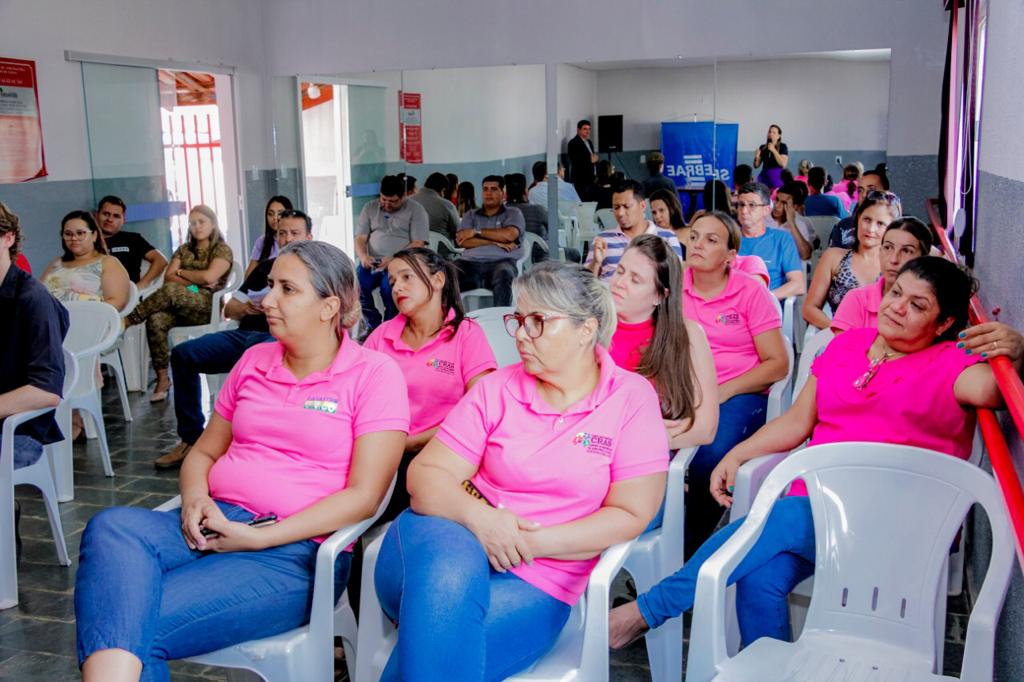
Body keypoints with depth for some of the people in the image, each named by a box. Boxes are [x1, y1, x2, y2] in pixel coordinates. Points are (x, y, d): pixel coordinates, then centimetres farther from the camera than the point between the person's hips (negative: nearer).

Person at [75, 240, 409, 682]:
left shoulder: (375, 374, -1)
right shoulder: (255, 360, 18)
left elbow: (363, 496, -8)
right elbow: (204, 451, 23)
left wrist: (258, 537, -15)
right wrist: (195, 498, -2)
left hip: (296, 550, -5)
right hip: (214, 525, 6)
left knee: (129, 625, -28)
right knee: (112, 527, -29)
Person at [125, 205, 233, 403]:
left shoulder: (223, 250, 7)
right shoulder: (184, 250, 23)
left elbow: (209, 277, -10)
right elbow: (168, 277, 9)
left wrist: (181, 272, 4)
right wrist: (195, 282, -6)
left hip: (208, 306, -4)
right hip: (181, 307, 5)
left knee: (170, 291, -35)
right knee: (155, 320, -31)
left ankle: (127, 321, -23)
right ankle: (162, 378, -27)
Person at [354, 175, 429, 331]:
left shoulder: (416, 210, 3)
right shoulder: (370, 207, 16)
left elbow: (418, 244, -6)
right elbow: (360, 238, 12)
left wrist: (393, 259, -20)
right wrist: (363, 256, -11)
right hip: (372, 262, 4)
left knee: (389, 288, -35)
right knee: (356, 285, -27)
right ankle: (374, 327, -9)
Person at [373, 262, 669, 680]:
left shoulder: (632, 399, -1)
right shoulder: (496, 388, 6)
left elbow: (631, 515, -6)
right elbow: (426, 473, 1)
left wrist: (532, 542, -15)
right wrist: (478, 517, -20)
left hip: (538, 581, -2)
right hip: (454, 540, 2)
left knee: (437, 636, -32)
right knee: (448, 575, -35)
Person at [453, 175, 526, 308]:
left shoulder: (513, 213, 17)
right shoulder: (471, 215, 24)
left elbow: (509, 235, -5)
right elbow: (462, 241, 6)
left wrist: (476, 231, 4)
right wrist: (494, 242, -3)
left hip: (500, 261, -2)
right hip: (471, 262, 2)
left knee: (503, 274, -38)